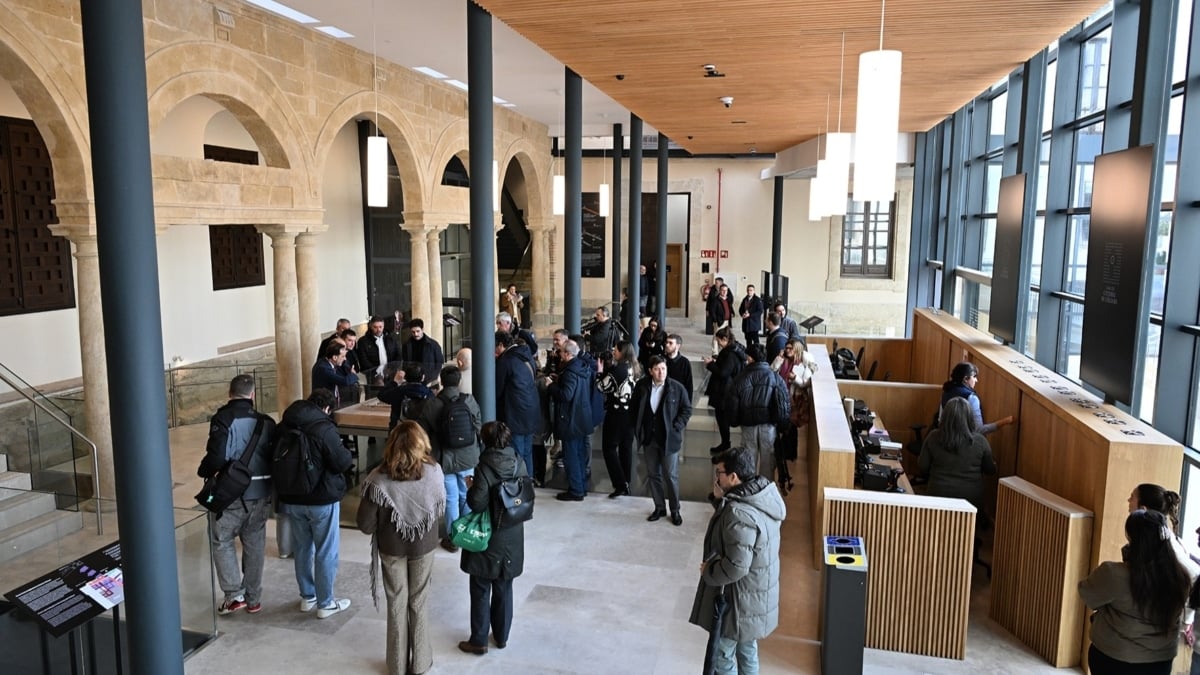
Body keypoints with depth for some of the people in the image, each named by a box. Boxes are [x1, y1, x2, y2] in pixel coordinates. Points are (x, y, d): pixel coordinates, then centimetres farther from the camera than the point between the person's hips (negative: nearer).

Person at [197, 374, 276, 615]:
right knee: (255, 544, 13)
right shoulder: (266, 422, 1)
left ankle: (234, 594, 5)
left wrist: (204, 471, -1)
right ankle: (254, 599, 21)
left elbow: (216, 457, -20)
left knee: (221, 541, 12)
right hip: (261, 493, 4)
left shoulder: (223, 419, -13)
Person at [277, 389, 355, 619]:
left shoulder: (284, 426, 1)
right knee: (326, 553, 6)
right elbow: (343, 462, -18)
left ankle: (307, 597, 31)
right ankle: (325, 604, 15)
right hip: (322, 499, -6)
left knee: (302, 548, 19)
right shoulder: (324, 428, -20)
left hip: (291, 498, 7)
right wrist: (345, 452, 1)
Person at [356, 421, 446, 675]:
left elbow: (365, 525, -16)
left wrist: (384, 525, 5)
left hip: (391, 548, -1)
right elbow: (440, 509, -4)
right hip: (423, 546, 1)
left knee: (397, 604, 17)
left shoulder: (379, 480, -24)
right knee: (419, 603, 18)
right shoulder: (434, 472, -21)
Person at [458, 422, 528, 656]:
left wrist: (470, 488, -5)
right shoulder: (520, 465, -4)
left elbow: (477, 504, -22)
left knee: (481, 591, 10)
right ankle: (502, 636, 31)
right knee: (503, 590, 18)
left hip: (487, 540, -5)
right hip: (511, 540, 5)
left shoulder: (485, 468, -21)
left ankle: (479, 641, 21)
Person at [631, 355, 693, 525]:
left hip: (669, 438, -3)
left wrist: (676, 428, -10)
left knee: (671, 476, 3)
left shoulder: (677, 388, -11)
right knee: (653, 474, 12)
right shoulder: (641, 386, -4)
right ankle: (659, 507, 27)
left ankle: (675, 510, 18)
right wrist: (638, 428, 4)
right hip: (649, 438, 3)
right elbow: (633, 407, 10)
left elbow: (687, 409, -3)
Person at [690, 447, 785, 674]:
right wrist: (720, 500, -4)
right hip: (756, 593, 9)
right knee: (747, 648, 25)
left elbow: (736, 566, -30)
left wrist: (708, 572, -13)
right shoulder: (763, 495, -3)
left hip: (737, 598, -9)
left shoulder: (740, 514, -32)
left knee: (720, 654, 10)